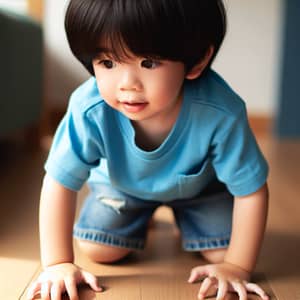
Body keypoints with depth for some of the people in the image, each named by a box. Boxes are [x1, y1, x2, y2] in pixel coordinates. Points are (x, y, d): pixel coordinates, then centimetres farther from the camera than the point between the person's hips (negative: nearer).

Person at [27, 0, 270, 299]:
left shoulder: (220, 113, -41)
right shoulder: (90, 110, -40)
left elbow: (251, 191, -28)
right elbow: (59, 182, -28)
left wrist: (236, 267, -26)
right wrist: (57, 263, -28)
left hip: (199, 185, 0)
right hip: (122, 184, 1)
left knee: (223, 251, -9)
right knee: (98, 250, -7)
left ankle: (185, 220, 27)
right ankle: (139, 220, 28)